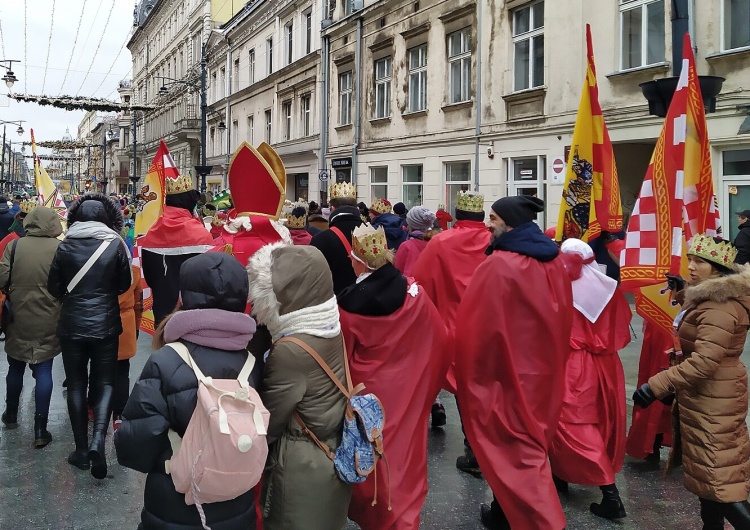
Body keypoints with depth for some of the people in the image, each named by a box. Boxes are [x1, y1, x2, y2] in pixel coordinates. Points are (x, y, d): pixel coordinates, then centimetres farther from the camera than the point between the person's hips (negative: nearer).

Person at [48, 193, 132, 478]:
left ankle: (81, 450, 16)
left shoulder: (65, 245, -4)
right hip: (105, 324, -1)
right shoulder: (115, 244, -8)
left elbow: (54, 287, 2)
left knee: (76, 385, 12)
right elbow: (125, 284, 0)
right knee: (105, 383, 10)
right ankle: (97, 441, -10)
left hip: (72, 324, 1)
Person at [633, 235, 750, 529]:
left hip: (712, 400, -10)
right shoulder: (713, 296, 8)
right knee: (708, 469, 19)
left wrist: (657, 385, -35)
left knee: (718, 476, -4)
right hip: (705, 396, 10)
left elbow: (704, 361, -34)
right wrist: (684, 293, 30)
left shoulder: (719, 307, -25)